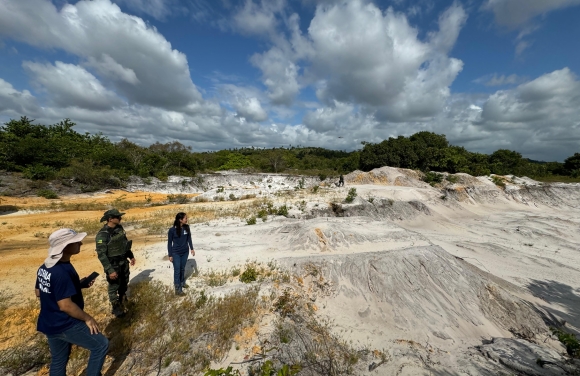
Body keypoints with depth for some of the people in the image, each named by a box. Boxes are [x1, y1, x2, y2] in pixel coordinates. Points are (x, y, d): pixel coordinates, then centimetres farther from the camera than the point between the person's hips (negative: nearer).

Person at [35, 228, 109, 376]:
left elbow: (38, 292, 13)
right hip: (66, 325, -9)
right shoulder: (62, 272, -30)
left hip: (49, 324, 9)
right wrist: (87, 318, -12)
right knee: (101, 344, 5)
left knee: (58, 360, 25)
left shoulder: (44, 267, 0)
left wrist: (78, 285, 8)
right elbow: (65, 305, -27)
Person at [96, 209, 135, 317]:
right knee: (114, 286, 11)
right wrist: (110, 270, -24)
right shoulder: (102, 235, -24)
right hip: (113, 265, -6)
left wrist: (131, 256, 14)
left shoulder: (120, 228, -3)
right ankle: (116, 307, 32)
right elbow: (101, 255, -23)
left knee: (124, 283, 22)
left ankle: (122, 301, 46)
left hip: (124, 262, 7)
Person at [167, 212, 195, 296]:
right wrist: (170, 255, -6)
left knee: (182, 268, 21)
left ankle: (182, 282, 42)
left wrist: (191, 248, 4)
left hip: (185, 252, 4)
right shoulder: (172, 230, -18)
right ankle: (178, 289, 16)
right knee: (177, 270, 5)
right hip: (176, 253, -4)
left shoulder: (186, 227, -7)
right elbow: (169, 243, -9)